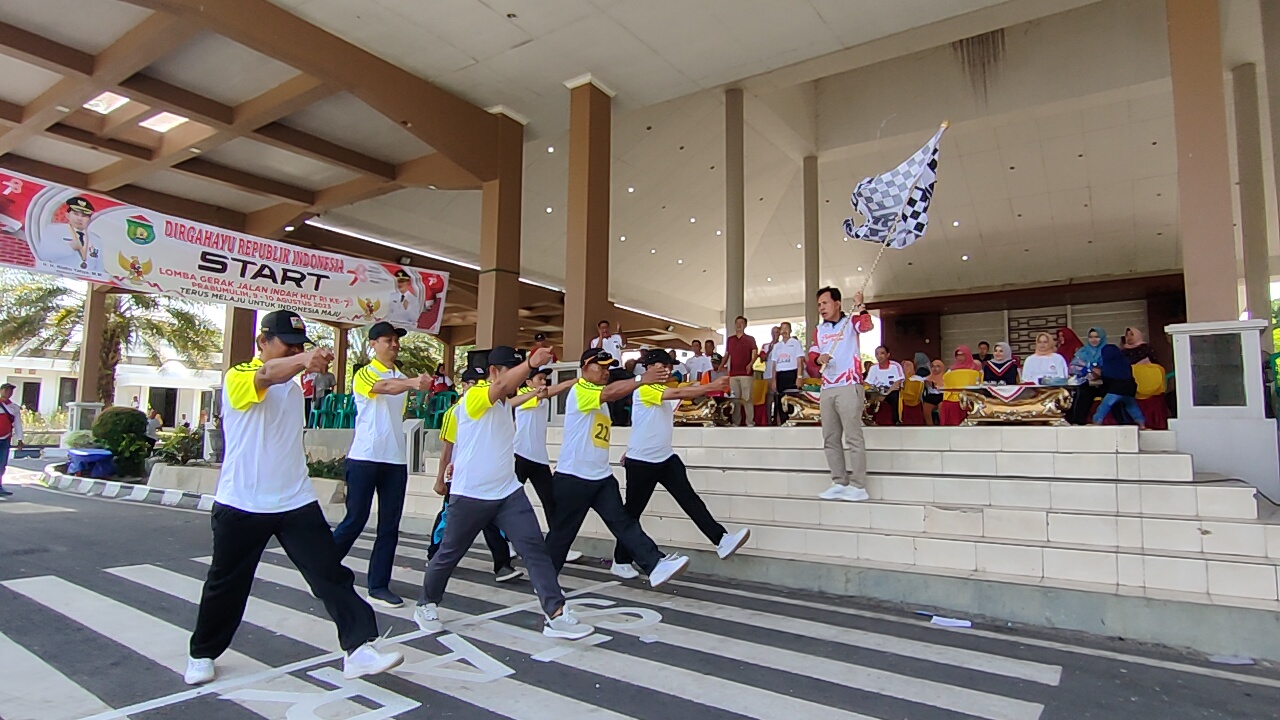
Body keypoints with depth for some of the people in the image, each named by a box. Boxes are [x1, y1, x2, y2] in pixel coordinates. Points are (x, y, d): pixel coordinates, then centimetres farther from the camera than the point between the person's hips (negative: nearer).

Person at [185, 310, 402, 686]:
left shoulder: (293, 382, 17)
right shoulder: (238, 377, -13)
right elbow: (268, 375, -35)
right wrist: (303, 358, -53)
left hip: (296, 502, 5)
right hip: (241, 504, -5)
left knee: (331, 573, -3)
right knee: (226, 583, 12)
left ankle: (359, 648, -1)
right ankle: (202, 654, 35)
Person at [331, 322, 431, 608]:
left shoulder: (403, 378, 16)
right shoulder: (364, 374, -4)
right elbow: (384, 387, -29)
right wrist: (413, 383, -47)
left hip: (396, 461, 6)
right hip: (364, 458, -6)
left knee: (390, 526, 4)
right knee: (355, 520, 0)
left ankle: (379, 585, 11)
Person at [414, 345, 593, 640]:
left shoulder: (505, 404, 11)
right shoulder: (474, 396, -15)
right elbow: (501, 386, -38)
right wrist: (531, 363, -52)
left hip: (509, 492, 6)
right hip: (470, 495, -6)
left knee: (535, 548, -7)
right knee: (449, 554, 12)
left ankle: (555, 615, -8)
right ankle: (426, 605, 37)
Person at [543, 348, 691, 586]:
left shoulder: (601, 395, 20)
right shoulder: (579, 390, -16)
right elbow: (611, 392, -31)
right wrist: (642, 379, -40)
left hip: (602, 477, 8)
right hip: (573, 477, -7)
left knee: (623, 522, -4)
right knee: (562, 532, 7)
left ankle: (655, 566, -14)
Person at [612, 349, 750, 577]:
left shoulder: (665, 391, 13)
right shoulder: (643, 389, -15)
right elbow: (678, 393, -29)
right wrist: (712, 386, -34)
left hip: (666, 459, 7)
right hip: (641, 462, -7)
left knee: (690, 499, -7)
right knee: (632, 511, 5)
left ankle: (721, 540, -15)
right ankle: (621, 562, 18)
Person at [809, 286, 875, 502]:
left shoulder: (851, 322, 3)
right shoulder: (819, 330, 20)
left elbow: (867, 326, -17)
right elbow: (812, 352, 13)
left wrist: (859, 306, -15)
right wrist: (818, 357, -7)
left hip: (849, 387, -7)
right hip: (827, 389, 7)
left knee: (853, 437, -7)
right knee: (830, 439, 7)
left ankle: (858, 486, -4)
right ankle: (839, 483, 15)